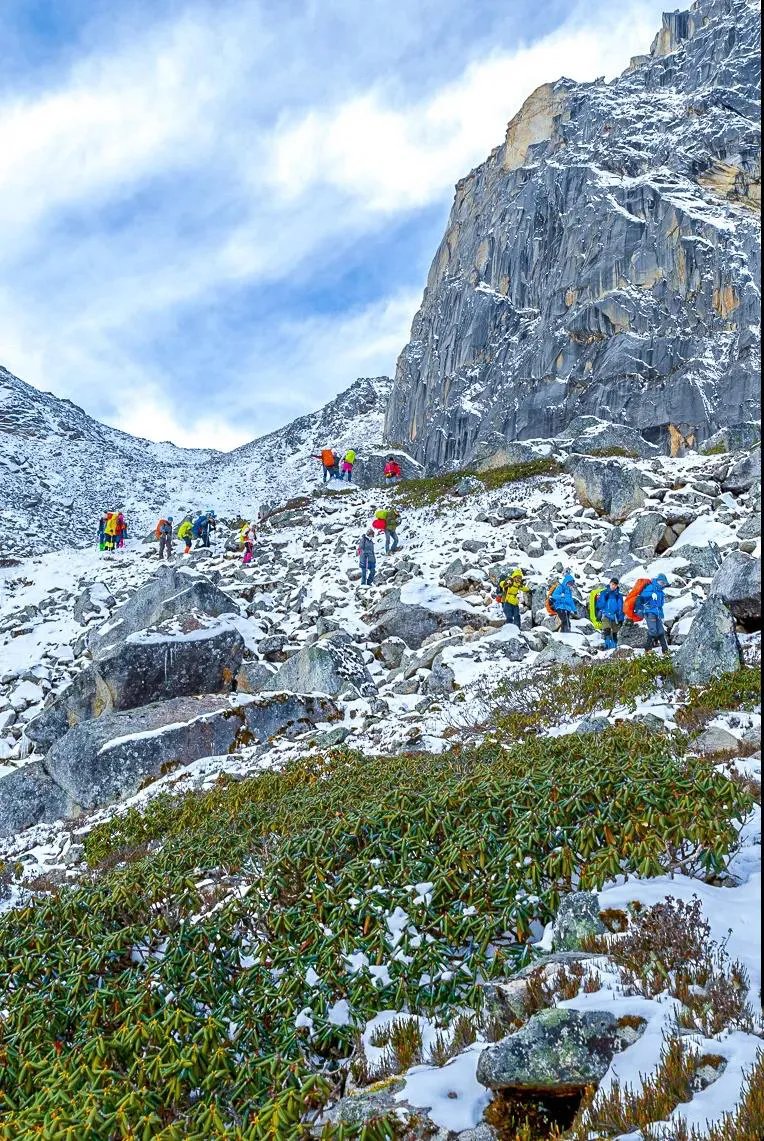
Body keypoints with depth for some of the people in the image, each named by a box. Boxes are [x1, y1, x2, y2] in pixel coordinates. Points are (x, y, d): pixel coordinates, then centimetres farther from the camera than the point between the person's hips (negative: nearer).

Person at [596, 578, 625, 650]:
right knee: (607, 630, -24)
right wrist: (598, 615, 0)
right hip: (606, 616, -3)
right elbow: (599, 605, 6)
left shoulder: (619, 595, 11)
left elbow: (621, 608, 14)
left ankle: (615, 647, 17)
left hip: (615, 617, 3)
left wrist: (621, 619, 9)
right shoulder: (604, 593, 5)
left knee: (614, 633, 7)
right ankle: (608, 645, -33)